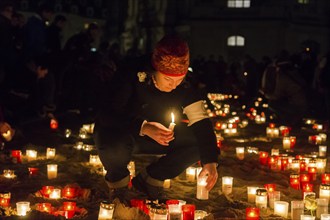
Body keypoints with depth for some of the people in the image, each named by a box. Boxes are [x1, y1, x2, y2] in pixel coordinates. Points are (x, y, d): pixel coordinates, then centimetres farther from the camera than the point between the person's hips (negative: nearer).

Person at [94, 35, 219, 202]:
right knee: (114, 145, -40)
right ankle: (118, 181, -3)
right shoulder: (135, 80, -28)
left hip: (157, 137, 4)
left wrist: (210, 162, -37)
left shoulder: (185, 88, -16)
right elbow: (106, 116, -31)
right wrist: (143, 127, -45)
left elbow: (201, 124, -22)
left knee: (199, 142, -18)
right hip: (120, 133, -4)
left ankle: (149, 179, 2)